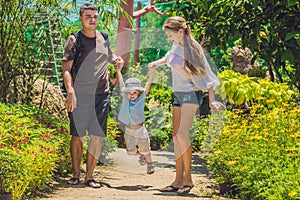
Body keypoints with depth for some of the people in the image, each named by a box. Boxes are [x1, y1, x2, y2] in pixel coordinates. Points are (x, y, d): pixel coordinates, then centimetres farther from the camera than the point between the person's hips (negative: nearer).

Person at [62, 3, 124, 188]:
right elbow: (66, 68, -6)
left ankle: (89, 176, 8)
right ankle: (76, 174, 11)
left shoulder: (104, 39, 13)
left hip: (102, 95, 4)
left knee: (97, 137, 1)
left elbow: (110, 59, 31)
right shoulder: (74, 40, 0)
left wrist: (118, 62, 6)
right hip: (80, 95, -4)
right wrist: (70, 92, -18)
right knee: (77, 136, -1)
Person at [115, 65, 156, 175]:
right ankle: (141, 155, 42)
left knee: (145, 149, 11)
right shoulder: (125, 98, -6)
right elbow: (121, 83, -1)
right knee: (131, 151, 11)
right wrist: (118, 70, 1)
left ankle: (150, 164, 36)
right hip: (128, 129, 2)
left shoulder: (141, 98, -10)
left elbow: (148, 84, -12)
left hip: (140, 129, -2)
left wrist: (152, 72, -16)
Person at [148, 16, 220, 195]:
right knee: (176, 136, 4)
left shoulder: (193, 49, -12)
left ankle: (188, 178, -12)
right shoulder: (176, 47, 7)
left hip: (192, 93, -8)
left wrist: (212, 99, -13)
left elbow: (206, 74, -10)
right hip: (178, 93, 8)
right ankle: (178, 180, 7)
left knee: (182, 133, -19)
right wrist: (157, 63, 15)